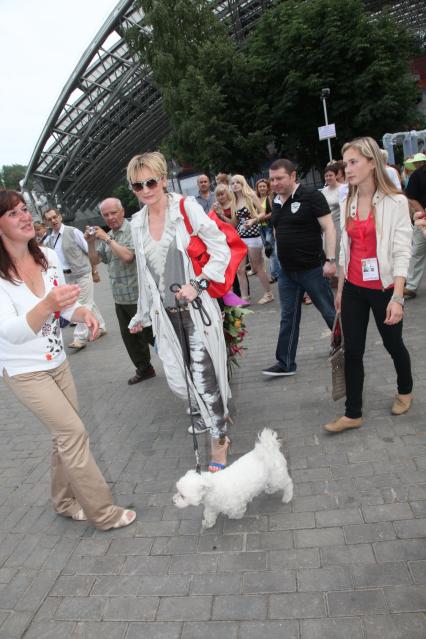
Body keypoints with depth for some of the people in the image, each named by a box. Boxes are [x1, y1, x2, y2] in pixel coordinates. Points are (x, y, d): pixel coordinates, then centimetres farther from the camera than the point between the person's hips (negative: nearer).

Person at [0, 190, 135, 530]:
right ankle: (102, 512, 8)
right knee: (74, 432, -7)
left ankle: (65, 501, 34)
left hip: (57, 361, 6)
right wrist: (48, 304, -45)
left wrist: (84, 312, -16)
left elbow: (66, 304, 7)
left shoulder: (48, 256, -4)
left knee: (65, 434, 12)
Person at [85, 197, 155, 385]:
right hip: (120, 297, 8)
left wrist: (107, 239, -14)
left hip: (138, 295, -7)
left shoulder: (133, 230, -10)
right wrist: (91, 242, -3)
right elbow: (94, 261, 13)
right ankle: (144, 369, 29)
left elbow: (127, 256, -23)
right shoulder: (106, 235, 12)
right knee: (129, 335, 14)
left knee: (150, 333, 0)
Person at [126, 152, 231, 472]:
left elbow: (221, 250, -7)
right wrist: (142, 314, 23)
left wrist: (197, 284, -18)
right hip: (165, 313, 5)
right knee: (178, 377, 6)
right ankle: (214, 413, 37)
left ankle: (219, 439, 16)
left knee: (203, 377, -6)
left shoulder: (187, 208, -6)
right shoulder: (137, 223, 9)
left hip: (197, 308, -5)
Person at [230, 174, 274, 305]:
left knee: (258, 267, 3)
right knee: (240, 269, 0)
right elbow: (235, 223, 15)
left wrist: (253, 220, -22)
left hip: (252, 236, -6)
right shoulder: (234, 202, 13)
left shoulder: (251, 196, -2)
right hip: (239, 237, 6)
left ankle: (268, 294, 18)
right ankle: (244, 298, 7)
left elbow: (262, 213, -6)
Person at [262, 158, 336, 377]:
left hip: (312, 268, -6)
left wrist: (330, 260, -21)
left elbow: (328, 228, -13)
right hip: (286, 271, 6)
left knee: (329, 311, 7)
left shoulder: (312, 197, -10)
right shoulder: (276, 202, 10)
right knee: (288, 318, 9)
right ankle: (285, 363, 15)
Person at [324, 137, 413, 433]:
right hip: (353, 288, 4)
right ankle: (353, 414, 15)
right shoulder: (348, 204, 6)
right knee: (352, 350, 4)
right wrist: (340, 288, 12)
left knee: (393, 344, 15)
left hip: (383, 288, -4)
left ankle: (405, 390, 44)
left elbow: (401, 253, -15)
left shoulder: (395, 201, -10)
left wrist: (397, 298, -21)